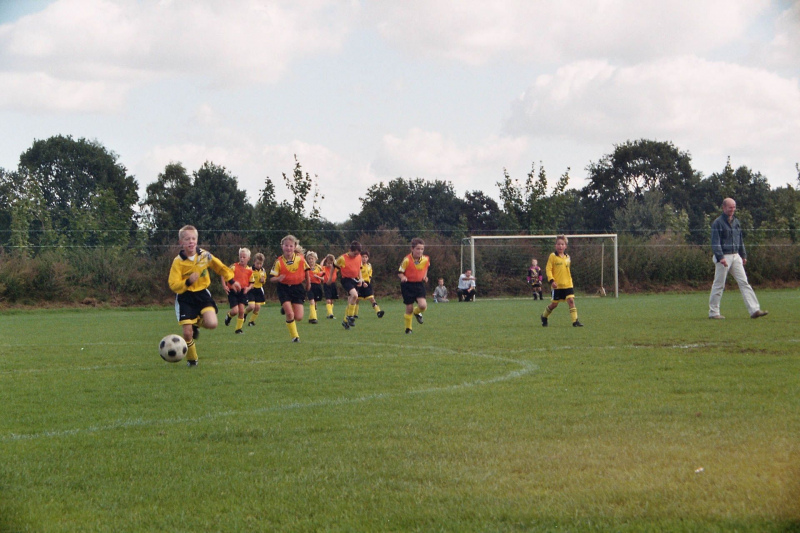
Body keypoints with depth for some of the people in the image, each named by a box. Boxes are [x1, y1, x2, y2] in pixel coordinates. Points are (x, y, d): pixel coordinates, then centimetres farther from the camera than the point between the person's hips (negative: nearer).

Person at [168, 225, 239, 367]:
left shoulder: (204, 256, -4)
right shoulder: (178, 262, -13)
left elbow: (220, 267, 14)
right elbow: (173, 285, -16)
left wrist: (231, 281, 22)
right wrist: (188, 282, -32)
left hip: (202, 293, 2)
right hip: (185, 298, -2)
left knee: (212, 324, -21)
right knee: (187, 333, -9)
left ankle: (197, 324, 15)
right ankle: (191, 359, 19)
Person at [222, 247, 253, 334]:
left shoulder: (249, 270, 4)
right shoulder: (234, 267, -5)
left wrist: (248, 288, -8)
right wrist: (225, 286, -15)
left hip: (243, 292, 3)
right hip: (233, 291, -3)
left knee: (241, 310, -6)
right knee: (235, 311, -12)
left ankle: (239, 329, 8)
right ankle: (228, 316, 25)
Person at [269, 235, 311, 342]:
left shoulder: (300, 259, -7)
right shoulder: (279, 261, -10)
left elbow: (306, 270, 13)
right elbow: (272, 278, -7)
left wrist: (308, 283, 20)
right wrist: (278, 279, -29)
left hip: (298, 288, 2)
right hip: (284, 288, -2)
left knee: (299, 317, -3)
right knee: (290, 314, -16)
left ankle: (286, 309, 31)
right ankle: (295, 336, 3)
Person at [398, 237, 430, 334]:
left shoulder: (426, 259, -4)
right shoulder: (407, 260, -17)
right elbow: (400, 272, -9)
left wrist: (425, 276, 8)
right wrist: (403, 277, -29)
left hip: (419, 284, 3)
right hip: (408, 285, -3)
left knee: (423, 305, -16)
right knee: (409, 308, 1)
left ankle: (417, 312, 21)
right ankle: (408, 328, 20)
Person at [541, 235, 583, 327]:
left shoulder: (567, 257, 11)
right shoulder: (553, 256, -5)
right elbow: (548, 269, -9)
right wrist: (551, 280, -19)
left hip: (568, 284, 4)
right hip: (557, 285, -4)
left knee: (571, 300, -11)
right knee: (554, 303, 5)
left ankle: (575, 321, -13)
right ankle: (544, 316, 30)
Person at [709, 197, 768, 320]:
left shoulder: (736, 221, 15)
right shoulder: (717, 223, -8)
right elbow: (715, 242, -14)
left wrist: (743, 255, 18)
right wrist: (720, 257, -24)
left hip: (736, 256, 6)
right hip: (723, 257, -6)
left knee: (744, 282, -2)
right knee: (718, 285, -1)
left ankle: (754, 310, -8)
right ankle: (713, 312, 8)